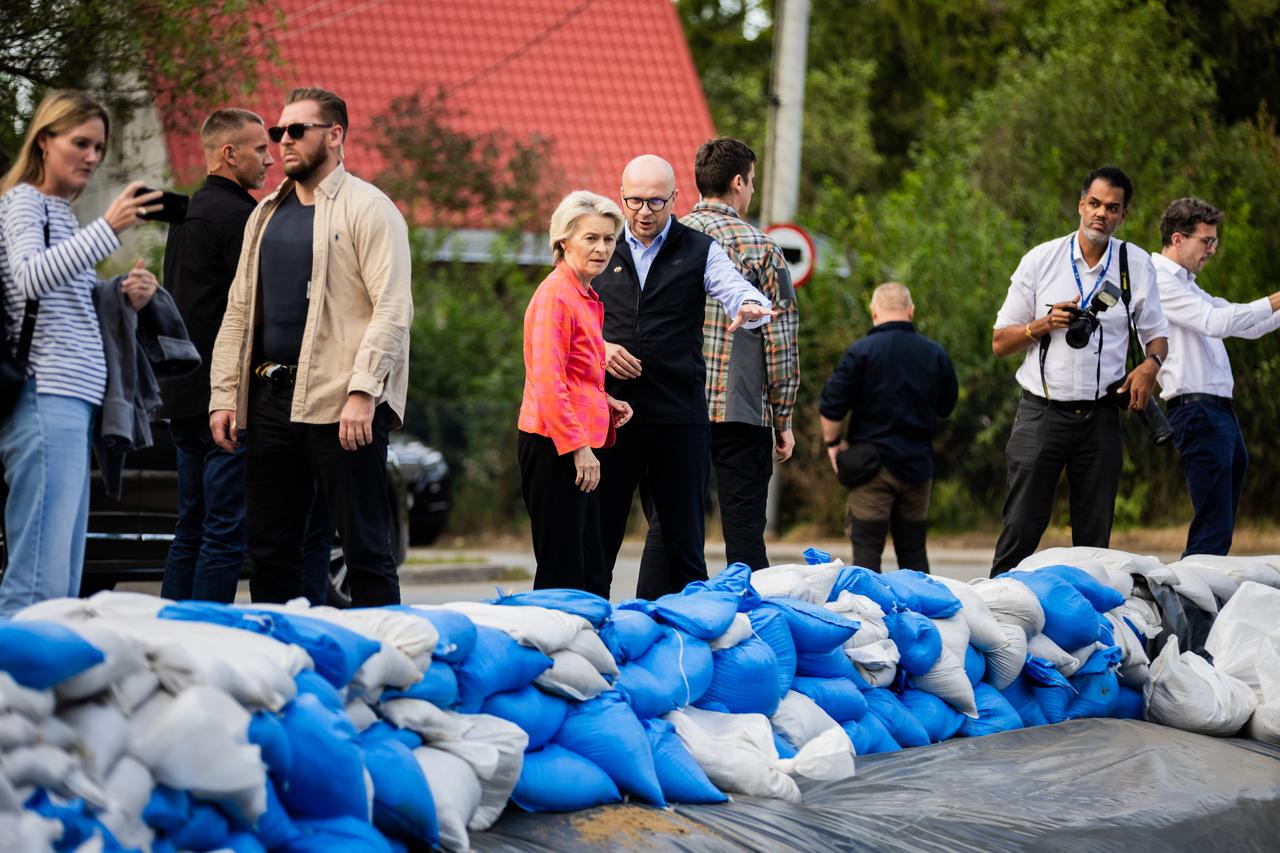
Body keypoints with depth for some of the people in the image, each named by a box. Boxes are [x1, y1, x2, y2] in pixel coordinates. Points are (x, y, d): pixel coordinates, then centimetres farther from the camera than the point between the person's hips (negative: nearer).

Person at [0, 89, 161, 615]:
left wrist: (126, 298, 10)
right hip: (45, 399, -10)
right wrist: (108, 228, -32)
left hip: (73, 403, 10)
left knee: (63, 582, 5)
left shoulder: (62, 215, 25)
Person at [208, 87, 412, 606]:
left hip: (340, 405, -7)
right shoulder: (267, 215, 19)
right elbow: (238, 311, 20)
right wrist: (224, 395, 10)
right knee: (269, 550, 8)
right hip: (270, 398, 7)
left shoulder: (367, 209, -3)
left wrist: (362, 392, -20)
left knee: (364, 546, -4)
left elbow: (392, 310, -11)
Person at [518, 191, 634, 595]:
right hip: (555, 445, -10)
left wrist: (605, 404, 9)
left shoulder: (587, 299, 17)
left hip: (577, 447, 10)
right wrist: (578, 445, -19)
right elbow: (547, 382, -18)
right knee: (562, 575, -7)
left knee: (591, 574, 10)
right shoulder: (555, 295, -11)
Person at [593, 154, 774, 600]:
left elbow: (736, 290, -10)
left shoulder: (700, 251, 6)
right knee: (598, 531, 3)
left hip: (679, 415, -1)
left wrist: (750, 307, -33)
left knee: (683, 536, 4)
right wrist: (598, 347, -6)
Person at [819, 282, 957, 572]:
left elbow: (830, 406, -10)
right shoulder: (936, 354, 4)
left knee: (866, 547, -3)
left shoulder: (861, 352, -9)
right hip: (918, 464, 4)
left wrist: (833, 442, 5)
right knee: (913, 549, 11)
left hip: (874, 464, -4)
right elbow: (946, 407, 16)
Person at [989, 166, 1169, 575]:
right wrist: (1046, 323, -11)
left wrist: (1150, 365, -8)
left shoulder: (1137, 264, 6)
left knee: (1094, 537, 3)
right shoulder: (1040, 260, 4)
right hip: (1041, 413, -1)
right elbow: (1000, 342, 7)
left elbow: (1157, 335, 15)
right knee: (1021, 530, -7)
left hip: (1100, 415, 1)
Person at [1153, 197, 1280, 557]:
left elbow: (1247, 326, 25)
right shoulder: (1158, 280, -7)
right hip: (1197, 410, -10)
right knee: (1213, 532, -15)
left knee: (1221, 530, 9)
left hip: (1221, 410, 10)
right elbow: (1215, 321, -18)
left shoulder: (1186, 285, 25)